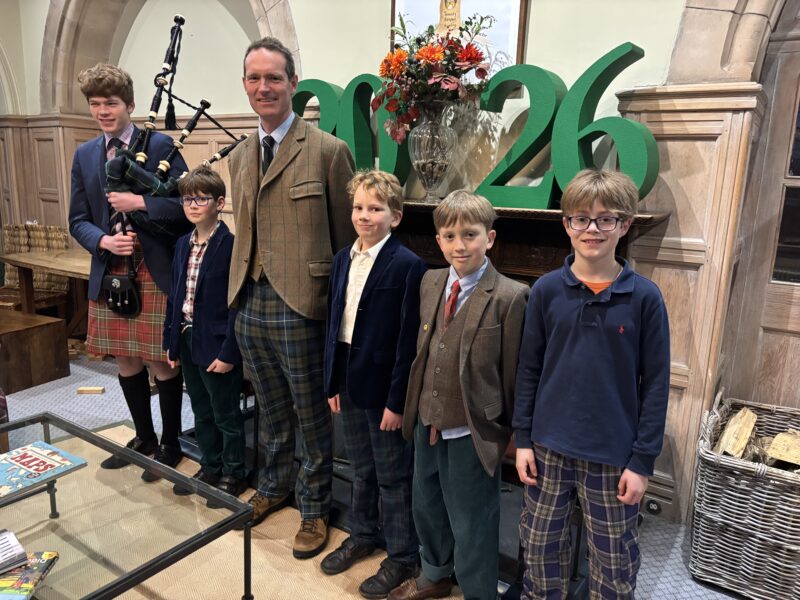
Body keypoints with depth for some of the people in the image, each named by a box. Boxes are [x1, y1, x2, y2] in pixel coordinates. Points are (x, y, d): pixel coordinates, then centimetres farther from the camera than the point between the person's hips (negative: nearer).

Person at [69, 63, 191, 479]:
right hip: (109, 274, 5)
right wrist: (104, 241, -9)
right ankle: (144, 438, 33)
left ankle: (170, 444, 22)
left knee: (162, 363, 3)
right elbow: (78, 221, 10)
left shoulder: (160, 145, -4)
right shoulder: (84, 155, 11)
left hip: (156, 273, -5)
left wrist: (139, 203, -19)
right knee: (126, 362, 14)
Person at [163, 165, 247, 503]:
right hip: (187, 340, 8)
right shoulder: (183, 244, 8)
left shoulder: (230, 245, -16)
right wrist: (171, 341, 11)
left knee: (226, 415, 8)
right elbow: (175, 296, 12)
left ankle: (233, 474, 26)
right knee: (202, 412, 20)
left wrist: (229, 352, -18)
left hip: (216, 345, -7)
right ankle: (210, 467, 37)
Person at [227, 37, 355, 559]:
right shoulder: (240, 157, 12)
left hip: (299, 306, -6)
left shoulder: (328, 151, -9)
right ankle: (274, 486, 44)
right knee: (271, 411, 22)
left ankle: (314, 509, 30)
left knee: (311, 416, 10)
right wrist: (240, 292, 15)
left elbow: (347, 239, -7)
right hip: (249, 304, 6)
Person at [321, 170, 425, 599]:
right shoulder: (343, 259, 7)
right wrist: (332, 382, 8)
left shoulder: (407, 265, -15)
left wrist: (397, 400, -16)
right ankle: (362, 534, 43)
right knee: (361, 469, 23)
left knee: (393, 477, 9)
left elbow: (408, 340, -16)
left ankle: (402, 556, 28)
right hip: (349, 381, 7)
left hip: (383, 386, -6)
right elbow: (334, 323, 10)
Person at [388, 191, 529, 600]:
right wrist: (416, 407, 11)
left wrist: (510, 431, -5)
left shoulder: (510, 297, -17)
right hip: (427, 422, 7)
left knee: (470, 523, 11)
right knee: (426, 506, 25)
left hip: (472, 432, -6)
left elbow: (513, 372, -11)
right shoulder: (429, 282, 1)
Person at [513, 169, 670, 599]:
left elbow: (656, 383, -5)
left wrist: (643, 460, -6)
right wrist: (523, 438, 1)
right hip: (550, 446, 2)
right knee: (539, 546, 17)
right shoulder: (546, 290, -4)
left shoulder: (643, 297, -9)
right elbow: (529, 369, 1)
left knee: (614, 562, 15)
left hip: (613, 455, -1)